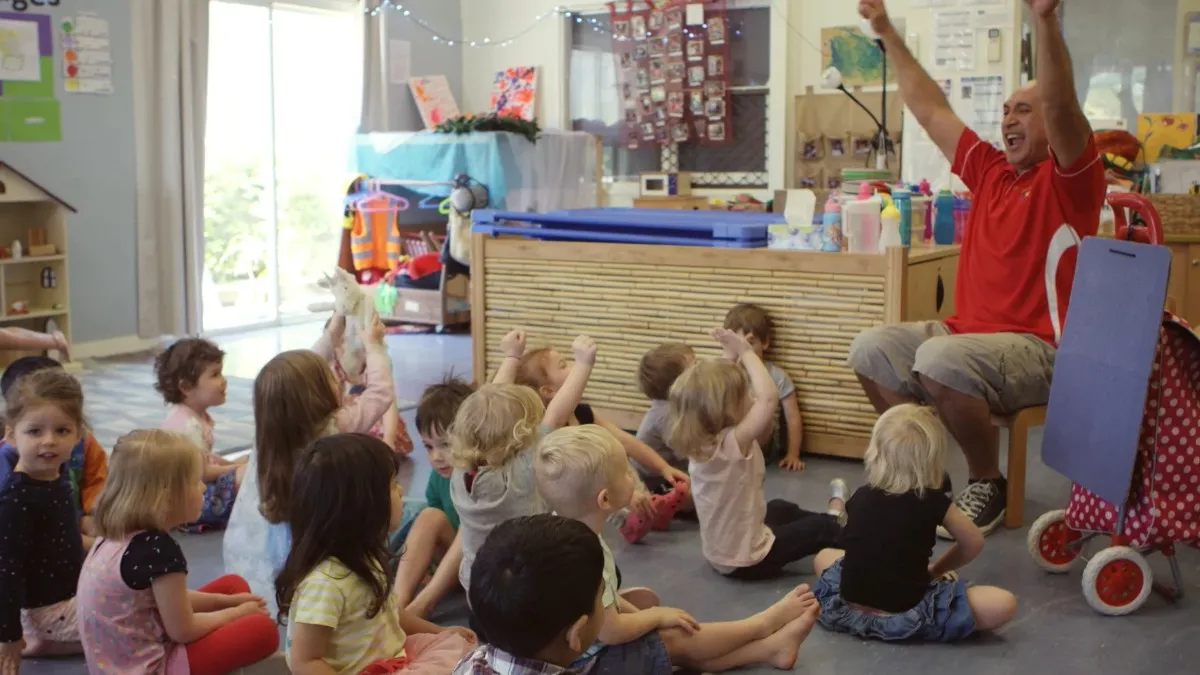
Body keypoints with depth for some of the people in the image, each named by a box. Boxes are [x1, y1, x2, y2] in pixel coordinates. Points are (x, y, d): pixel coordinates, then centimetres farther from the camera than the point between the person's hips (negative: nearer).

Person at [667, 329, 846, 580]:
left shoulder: (697, 442, -10)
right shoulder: (732, 443, -33)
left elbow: (715, 389, 6)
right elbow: (769, 396, -40)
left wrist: (731, 356, -4)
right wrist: (746, 352, -28)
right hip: (748, 560, -8)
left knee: (780, 508, 33)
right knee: (824, 529, 14)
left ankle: (833, 515, 55)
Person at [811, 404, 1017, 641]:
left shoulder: (860, 497, 5)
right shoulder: (933, 502, -5)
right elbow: (973, 543, 10)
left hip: (846, 610, 4)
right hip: (905, 617, -4)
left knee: (824, 556, 34)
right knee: (1003, 604, -3)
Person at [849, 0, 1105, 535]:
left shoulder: (1069, 177, -6)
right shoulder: (989, 169, 13)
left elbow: (1060, 104, -25)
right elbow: (929, 110, 17)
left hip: (1040, 347, -8)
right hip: (969, 329, 8)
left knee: (941, 360, -34)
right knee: (871, 349, -6)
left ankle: (987, 483, -10)